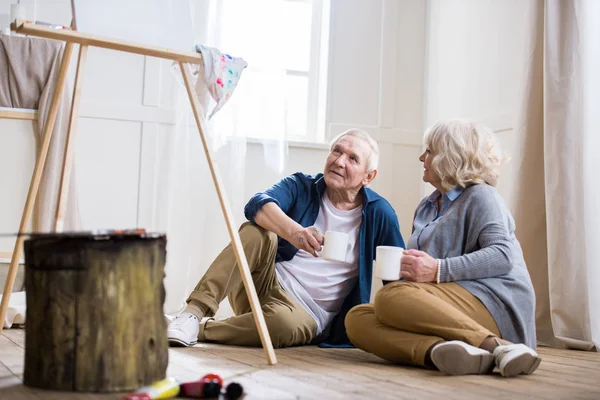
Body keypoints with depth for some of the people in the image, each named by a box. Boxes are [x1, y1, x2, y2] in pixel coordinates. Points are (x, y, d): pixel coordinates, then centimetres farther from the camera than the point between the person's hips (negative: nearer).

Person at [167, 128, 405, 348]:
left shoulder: (378, 213, 0)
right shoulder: (302, 186, 1)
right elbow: (257, 204, -21)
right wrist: (292, 231, -41)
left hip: (308, 314, -1)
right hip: (268, 284, 2)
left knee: (286, 322, -38)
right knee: (258, 233, -28)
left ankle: (199, 329, -22)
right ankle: (195, 311, -32)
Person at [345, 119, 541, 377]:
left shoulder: (480, 196, 3)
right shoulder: (425, 208, 27)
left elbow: (502, 255, -13)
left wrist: (439, 270, -22)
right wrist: (403, 267, 2)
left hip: (492, 301, -7)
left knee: (390, 296, -31)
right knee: (357, 319, -16)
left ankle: (496, 346, -36)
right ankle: (436, 349, -42)